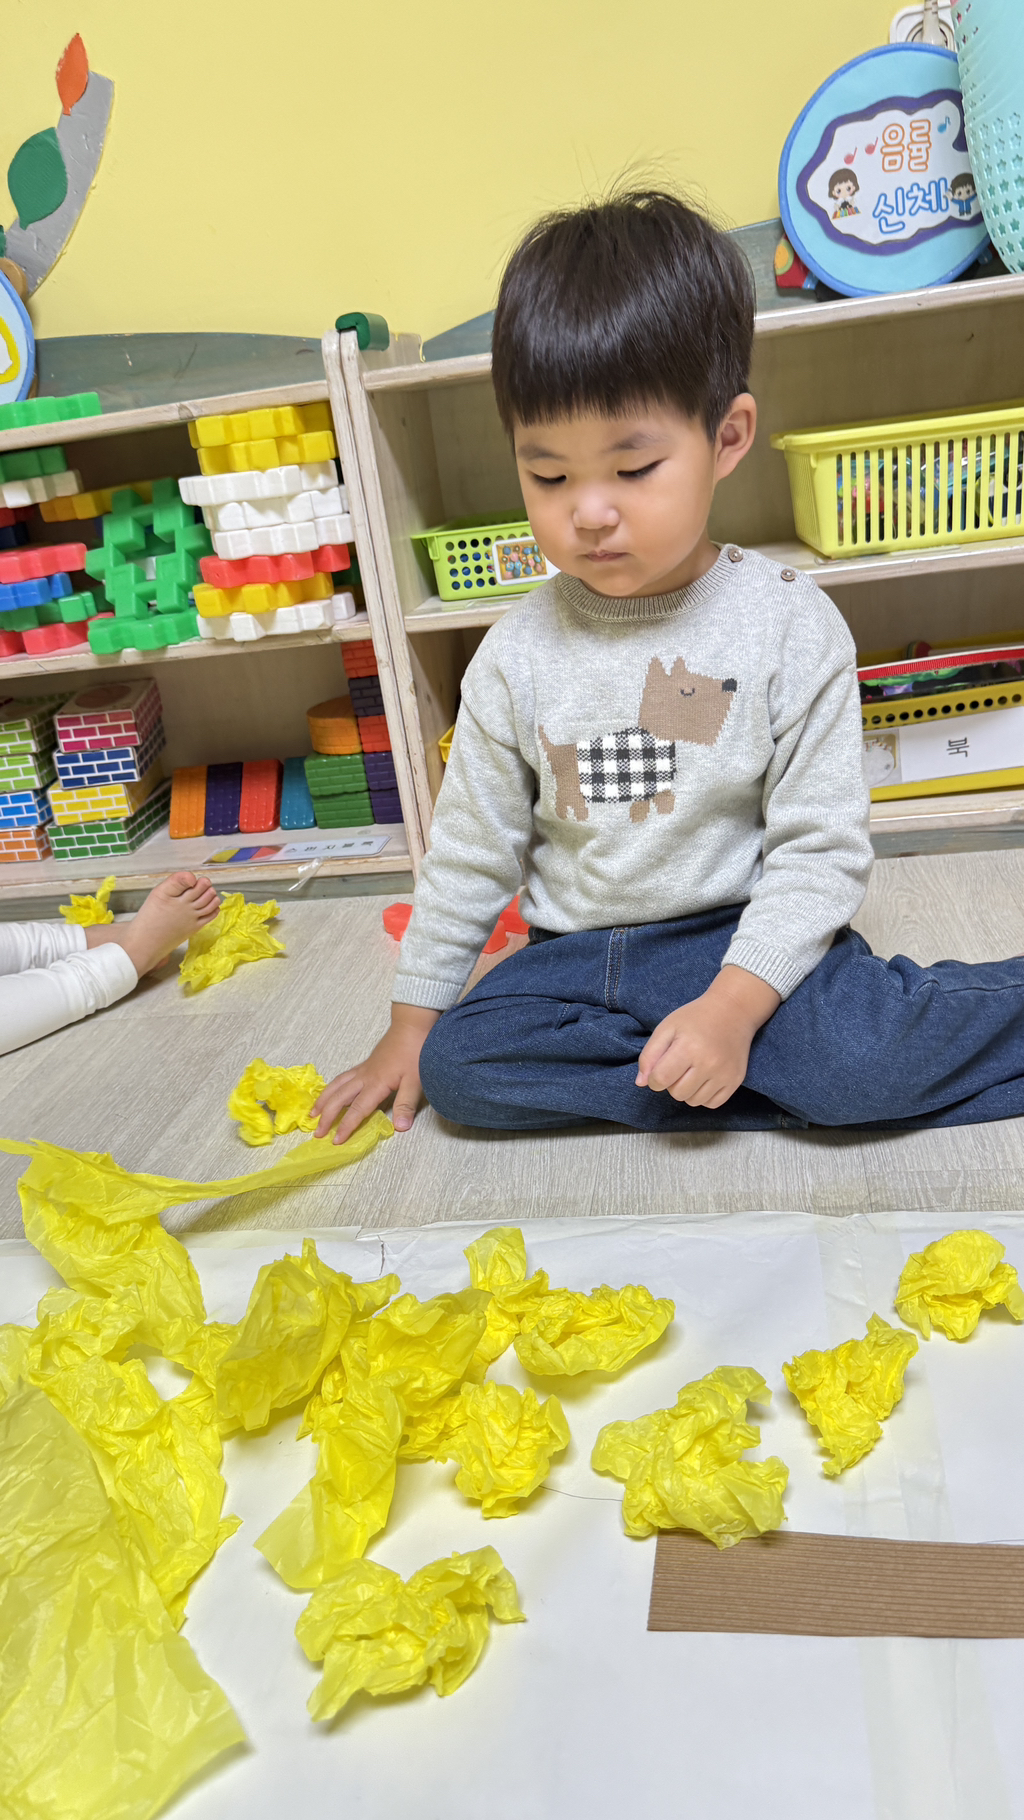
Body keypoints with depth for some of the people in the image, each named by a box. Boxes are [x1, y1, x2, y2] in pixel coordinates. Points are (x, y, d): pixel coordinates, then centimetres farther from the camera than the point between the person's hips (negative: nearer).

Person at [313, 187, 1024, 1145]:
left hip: (744, 934, -4)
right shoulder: (518, 654, -2)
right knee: (458, 1066, -20)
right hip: (577, 954, 5)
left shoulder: (789, 625, -10)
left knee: (863, 1055, -32)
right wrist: (412, 1019, 10)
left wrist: (733, 1005, -22)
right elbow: (470, 849, 7)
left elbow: (820, 846, -10)